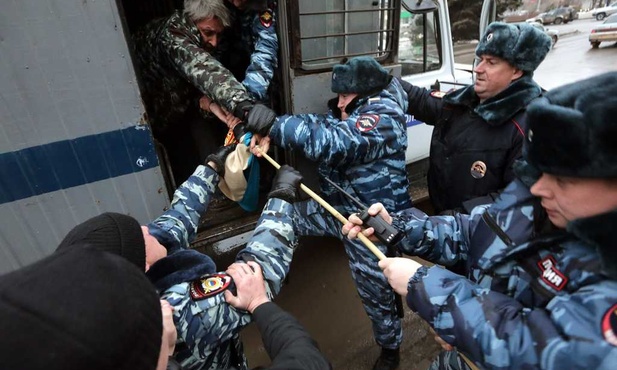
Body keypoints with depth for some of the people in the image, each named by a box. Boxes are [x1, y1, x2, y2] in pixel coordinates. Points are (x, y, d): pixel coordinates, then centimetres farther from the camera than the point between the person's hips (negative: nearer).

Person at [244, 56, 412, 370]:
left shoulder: (383, 120, -24)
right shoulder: (353, 112, 5)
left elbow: (332, 142, -38)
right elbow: (318, 125, -3)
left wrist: (275, 125, -37)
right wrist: (267, 132, -18)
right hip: (339, 208, 8)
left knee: (376, 292, 14)